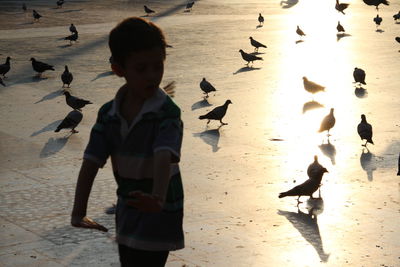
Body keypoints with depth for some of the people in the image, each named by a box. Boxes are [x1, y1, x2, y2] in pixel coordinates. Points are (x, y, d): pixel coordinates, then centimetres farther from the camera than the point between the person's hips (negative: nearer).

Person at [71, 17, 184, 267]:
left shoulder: (167, 112, -19)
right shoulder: (109, 113, -4)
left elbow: (164, 157, -34)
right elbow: (91, 161, -7)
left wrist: (158, 198, -52)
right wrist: (79, 212, -16)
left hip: (159, 212, -6)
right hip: (128, 209, 6)